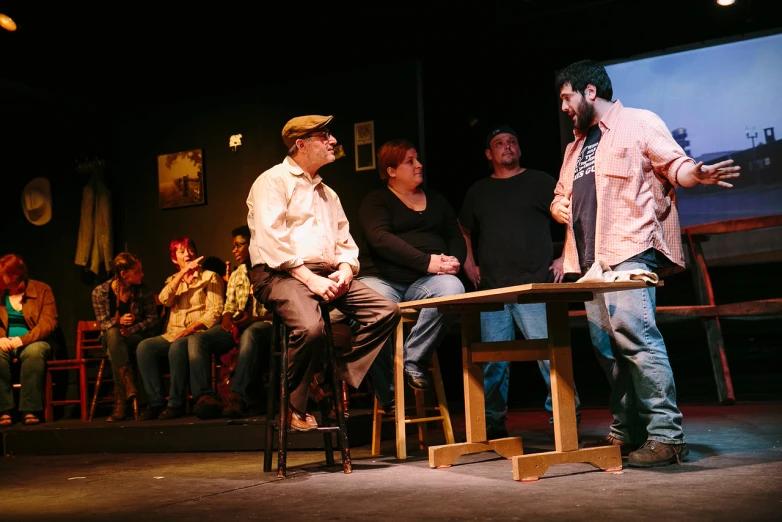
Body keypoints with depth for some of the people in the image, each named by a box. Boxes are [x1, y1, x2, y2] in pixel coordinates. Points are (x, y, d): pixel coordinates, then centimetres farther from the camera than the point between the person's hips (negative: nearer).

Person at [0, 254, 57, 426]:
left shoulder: (42, 290, 0)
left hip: (33, 342, -2)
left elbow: (49, 322, -10)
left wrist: (23, 339, -24)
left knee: (34, 352, -38)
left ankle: (30, 410, -35)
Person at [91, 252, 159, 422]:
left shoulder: (143, 292, -2)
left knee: (114, 353, -35)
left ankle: (120, 401, -33)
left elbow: (153, 319, -4)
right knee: (113, 332, -37)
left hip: (137, 338, -1)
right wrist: (118, 321, -26)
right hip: (111, 339, 1)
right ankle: (129, 382, -45)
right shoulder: (100, 292, -4)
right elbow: (103, 323, -4)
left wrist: (131, 330, -19)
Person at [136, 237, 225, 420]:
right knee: (144, 347, -23)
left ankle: (176, 404, -26)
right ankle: (155, 403, -21)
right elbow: (164, 300, -1)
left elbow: (215, 311, -4)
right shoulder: (172, 280, 22)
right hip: (173, 334, 5)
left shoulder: (210, 277, 8)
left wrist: (190, 329, -17)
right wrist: (182, 273, -10)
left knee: (177, 346, -36)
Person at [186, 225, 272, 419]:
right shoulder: (236, 275, 27)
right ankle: (205, 396, -38)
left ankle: (238, 396, -53)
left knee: (250, 334, -42)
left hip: (261, 323, -6)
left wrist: (253, 318, -18)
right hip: (236, 326, 6)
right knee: (196, 338, -21)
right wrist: (227, 317, -1)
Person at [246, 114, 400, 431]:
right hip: (281, 274, -7)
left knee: (386, 310, -12)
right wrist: (309, 278, -19)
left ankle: (341, 380, -8)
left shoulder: (327, 193, 25)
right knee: (311, 327, -35)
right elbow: (271, 240, -12)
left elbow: (345, 242, 21)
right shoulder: (272, 182, 1)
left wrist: (345, 270, -2)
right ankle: (291, 407, -12)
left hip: (326, 276, 7)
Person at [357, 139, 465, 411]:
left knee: (452, 288, -33)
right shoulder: (375, 200, 7)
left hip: (423, 283, 3)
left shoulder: (436, 199, 22)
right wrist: (427, 262, -19)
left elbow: (456, 237, 19)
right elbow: (380, 239, -11)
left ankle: (414, 361, -19)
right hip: (383, 278, -3)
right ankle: (389, 397, -16)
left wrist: (455, 260, -7)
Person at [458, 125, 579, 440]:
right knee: (493, 359, 2)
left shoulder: (540, 182, 7)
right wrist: (468, 262, 18)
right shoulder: (478, 191, 18)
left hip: (534, 285, -3)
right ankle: (493, 423, 11)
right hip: (491, 288, 3)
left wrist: (566, 258, -2)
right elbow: (463, 230, 31)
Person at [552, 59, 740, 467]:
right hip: (590, 259, 8)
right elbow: (560, 197, 33)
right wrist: (559, 207, 9)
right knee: (606, 346, 6)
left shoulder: (639, 122, 4)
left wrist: (697, 174, -29)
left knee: (635, 335, -20)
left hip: (629, 251, -8)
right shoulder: (576, 146, 26)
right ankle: (626, 431, 14)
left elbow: (674, 165, -6)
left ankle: (666, 436, -16)